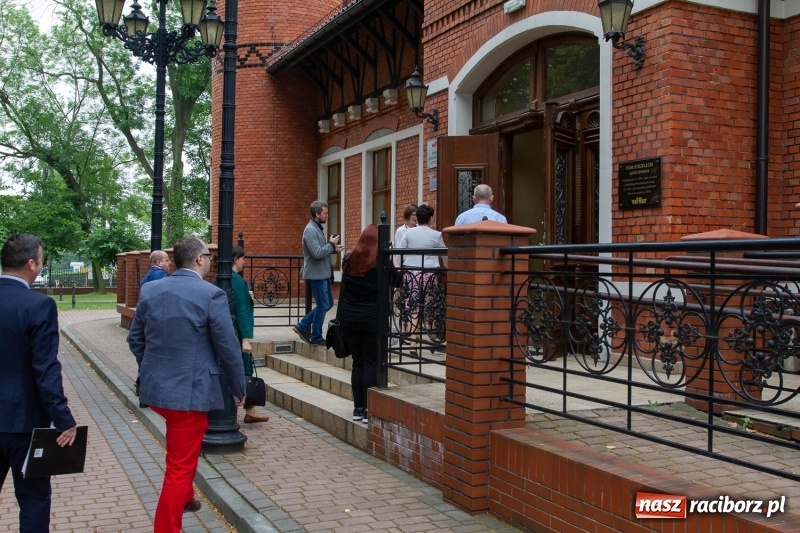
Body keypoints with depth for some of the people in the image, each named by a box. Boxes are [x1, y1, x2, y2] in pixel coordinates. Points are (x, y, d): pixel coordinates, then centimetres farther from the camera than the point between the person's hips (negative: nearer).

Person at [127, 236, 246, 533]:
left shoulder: (149, 291, 3)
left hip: (154, 387, 7)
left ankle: (183, 497, 48)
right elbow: (228, 348, -12)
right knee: (180, 467, 3)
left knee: (181, 450, 33)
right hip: (191, 391, -7)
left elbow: (135, 339, 11)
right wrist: (239, 389, 1)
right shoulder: (212, 295, -15)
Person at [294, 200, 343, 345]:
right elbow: (317, 253, -25)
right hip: (316, 274, -10)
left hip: (323, 273, 10)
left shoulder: (318, 228, 14)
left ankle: (303, 326, 20)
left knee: (328, 303, 15)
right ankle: (316, 337, 11)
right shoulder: (311, 230, -17)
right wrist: (331, 244, -14)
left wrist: (334, 249, 6)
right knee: (323, 305, -2)